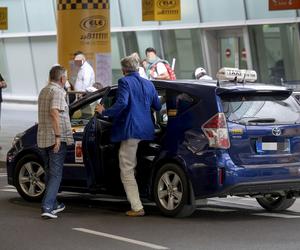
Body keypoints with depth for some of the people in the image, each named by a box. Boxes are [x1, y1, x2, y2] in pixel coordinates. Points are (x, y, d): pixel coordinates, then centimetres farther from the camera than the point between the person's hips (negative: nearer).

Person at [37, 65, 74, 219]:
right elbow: (54, 112, -25)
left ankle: (52, 204, 26)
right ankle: (47, 207, -18)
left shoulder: (43, 91, 16)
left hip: (42, 138, 9)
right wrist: (58, 136, -26)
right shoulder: (57, 92, -12)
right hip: (56, 139, -9)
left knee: (50, 172, 19)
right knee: (56, 174, -8)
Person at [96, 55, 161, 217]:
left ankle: (137, 207, -8)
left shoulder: (125, 82, -7)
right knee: (135, 169, 21)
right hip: (146, 131, 7)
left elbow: (122, 103, -21)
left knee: (127, 171, -2)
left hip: (130, 131, -7)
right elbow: (158, 106, 18)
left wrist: (105, 112, -10)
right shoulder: (148, 84, 14)